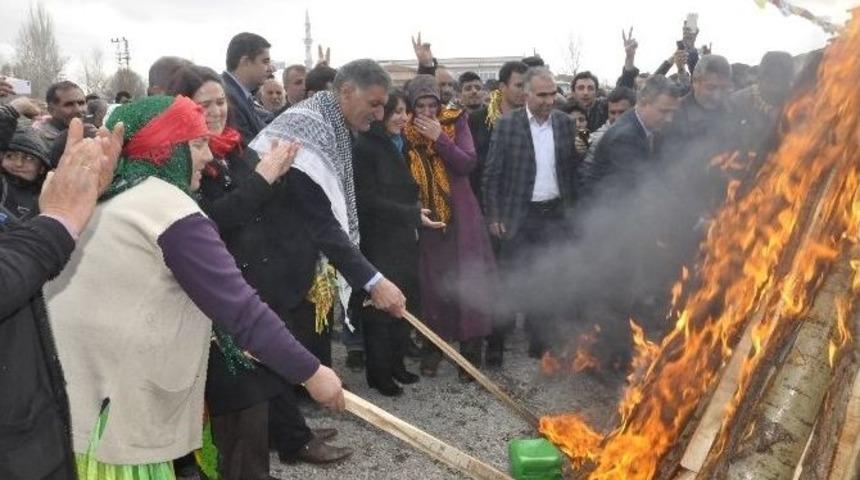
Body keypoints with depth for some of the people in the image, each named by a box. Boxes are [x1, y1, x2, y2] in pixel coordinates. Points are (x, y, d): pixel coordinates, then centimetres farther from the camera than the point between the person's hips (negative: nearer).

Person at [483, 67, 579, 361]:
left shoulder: (565, 123, 3)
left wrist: (573, 209, 4)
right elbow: (492, 174, -5)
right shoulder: (507, 124, -6)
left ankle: (540, 341, 24)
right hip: (519, 215, -3)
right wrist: (493, 216, -7)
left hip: (556, 215, 3)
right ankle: (496, 343, 16)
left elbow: (573, 169, 8)